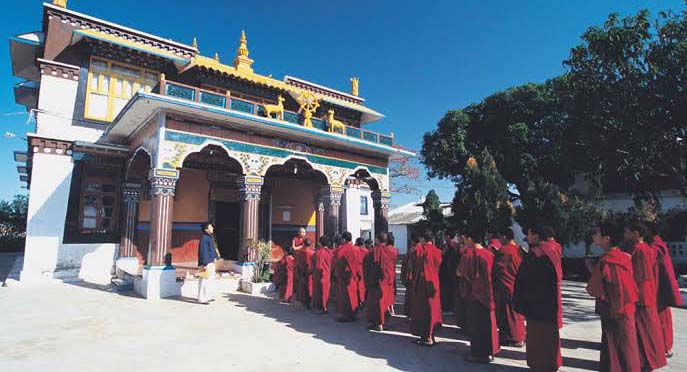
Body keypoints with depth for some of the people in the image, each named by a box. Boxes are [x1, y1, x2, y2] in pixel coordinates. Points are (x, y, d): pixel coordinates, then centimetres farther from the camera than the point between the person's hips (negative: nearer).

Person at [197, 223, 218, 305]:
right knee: (204, 281, -3)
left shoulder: (210, 237, 12)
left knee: (211, 279, 18)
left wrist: (215, 257, 16)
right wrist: (205, 264, -23)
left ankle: (208, 296, 29)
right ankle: (202, 299, 7)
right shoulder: (204, 238, -18)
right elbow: (203, 252, -21)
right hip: (206, 263, -10)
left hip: (211, 262, 10)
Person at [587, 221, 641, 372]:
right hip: (627, 308, 7)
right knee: (627, 346, 19)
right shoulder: (624, 256, 1)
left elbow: (594, 290, -19)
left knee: (613, 348, 6)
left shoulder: (605, 261, -22)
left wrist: (591, 269, -8)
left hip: (612, 312, -7)